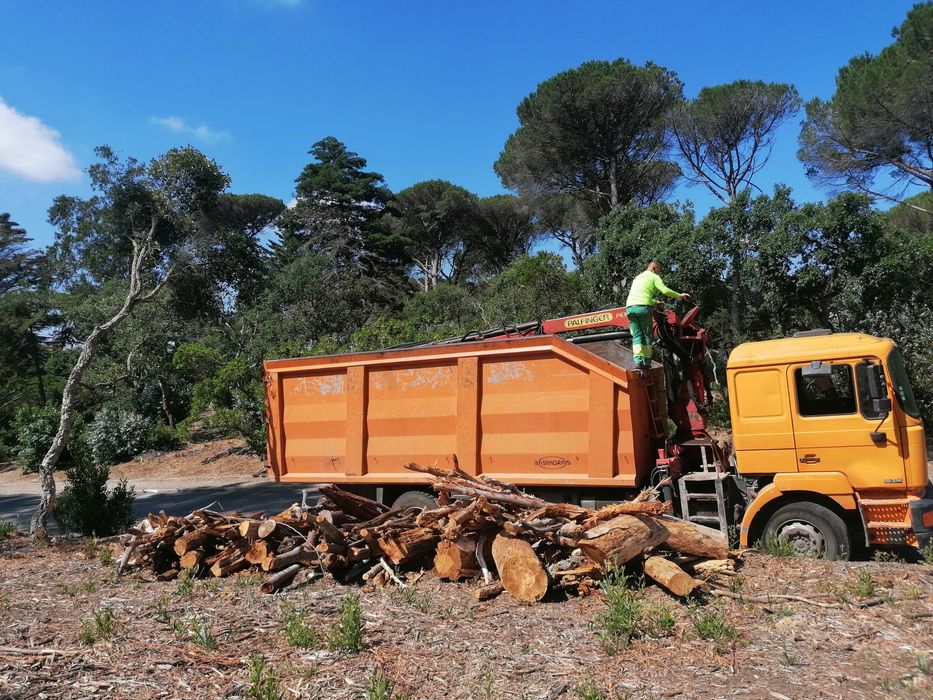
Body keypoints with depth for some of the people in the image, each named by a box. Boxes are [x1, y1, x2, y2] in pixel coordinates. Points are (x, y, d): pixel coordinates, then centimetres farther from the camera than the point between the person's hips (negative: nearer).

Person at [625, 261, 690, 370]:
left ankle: (638, 361, -10)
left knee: (636, 336, 3)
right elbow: (665, 290, -6)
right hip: (643, 307, -5)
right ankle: (646, 362, 2)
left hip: (630, 307, 5)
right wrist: (679, 296, 4)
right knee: (646, 335, 4)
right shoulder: (654, 277, 9)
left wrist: (654, 302, 42)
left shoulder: (637, 277, 31)